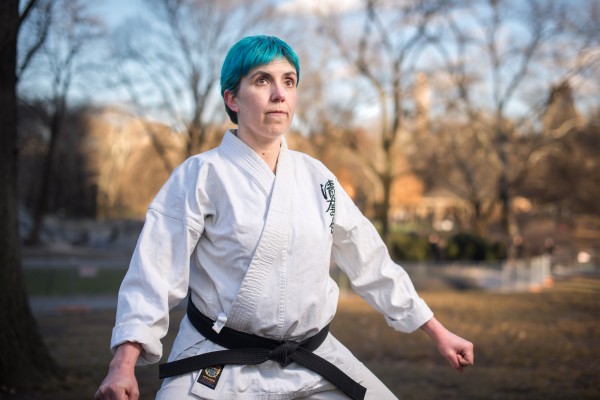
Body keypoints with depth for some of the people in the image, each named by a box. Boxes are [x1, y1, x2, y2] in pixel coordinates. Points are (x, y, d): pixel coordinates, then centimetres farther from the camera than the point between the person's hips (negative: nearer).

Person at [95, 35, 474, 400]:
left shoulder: (315, 176, 5)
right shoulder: (201, 176, -8)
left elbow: (372, 262, 12)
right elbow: (155, 271, -13)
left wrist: (439, 332, 15)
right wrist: (123, 365, -24)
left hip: (311, 361, 4)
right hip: (218, 368, -4)